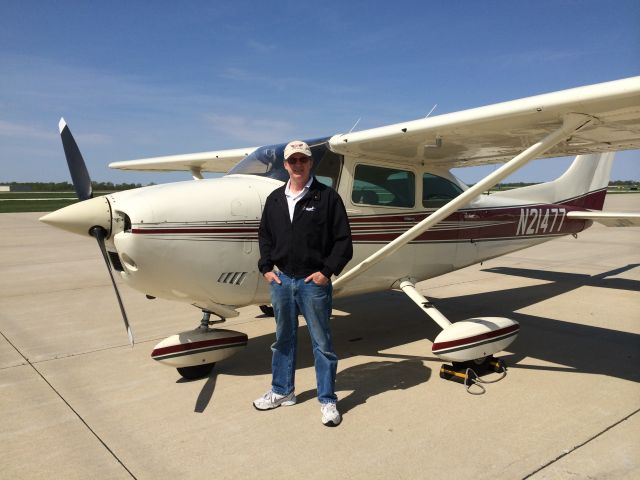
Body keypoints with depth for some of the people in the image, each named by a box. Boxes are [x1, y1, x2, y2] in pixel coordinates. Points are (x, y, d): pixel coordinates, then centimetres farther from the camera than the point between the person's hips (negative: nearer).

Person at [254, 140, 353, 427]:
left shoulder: (327, 197, -5)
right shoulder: (275, 199, 9)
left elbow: (343, 240, -6)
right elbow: (265, 236, 16)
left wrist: (327, 271, -12)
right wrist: (266, 267, 5)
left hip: (314, 282, -4)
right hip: (281, 280, 5)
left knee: (321, 342, 5)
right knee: (283, 339, 17)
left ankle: (327, 400, 18)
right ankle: (282, 391, 34)